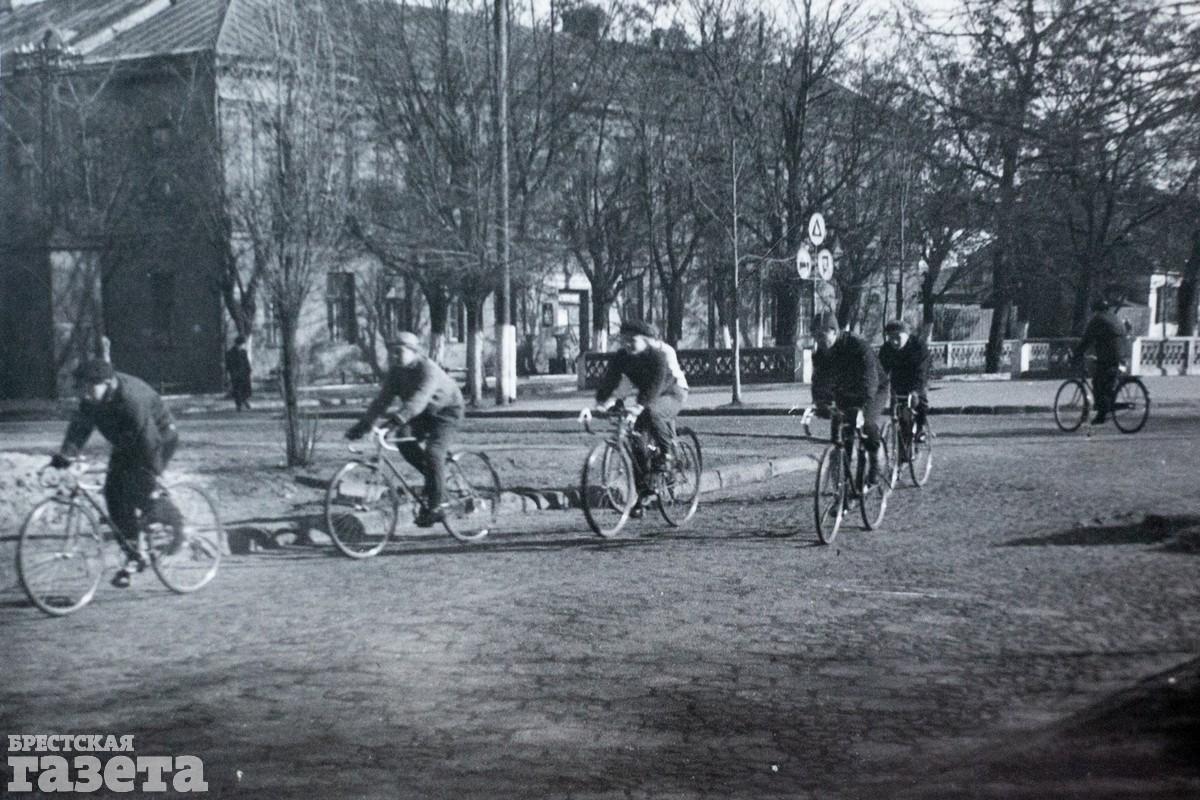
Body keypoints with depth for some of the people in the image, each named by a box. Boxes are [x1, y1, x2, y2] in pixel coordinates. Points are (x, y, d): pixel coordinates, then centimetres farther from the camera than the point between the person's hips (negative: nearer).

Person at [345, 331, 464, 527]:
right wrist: (362, 425, -24)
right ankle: (433, 476, 7)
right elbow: (382, 399, -13)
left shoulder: (428, 370, -30)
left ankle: (434, 507, -13)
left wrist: (398, 419, -61)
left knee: (432, 453, -22)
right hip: (423, 414, 8)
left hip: (446, 411, -8)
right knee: (404, 441, -14)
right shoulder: (396, 371, -8)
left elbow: (418, 400, -46)